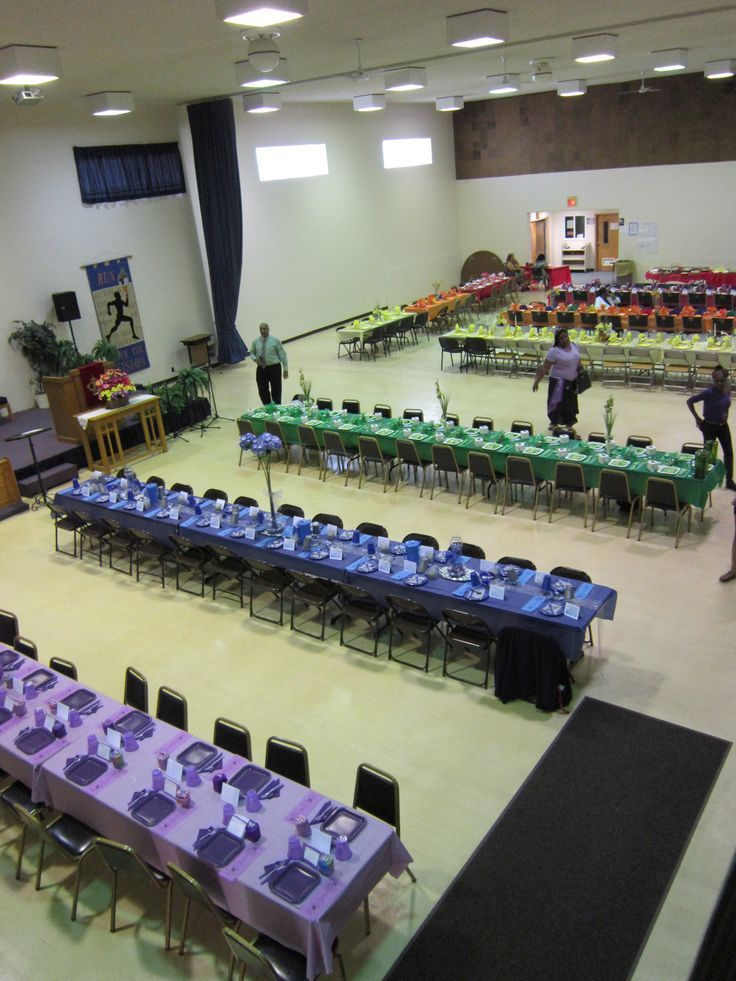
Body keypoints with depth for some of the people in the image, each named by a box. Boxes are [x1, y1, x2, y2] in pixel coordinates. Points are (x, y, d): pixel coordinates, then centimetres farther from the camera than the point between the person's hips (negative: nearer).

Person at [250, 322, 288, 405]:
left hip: (274, 368, -3)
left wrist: (285, 369, -6)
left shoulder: (275, 340, -5)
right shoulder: (256, 341, 4)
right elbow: (252, 353, 16)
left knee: (276, 391, -2)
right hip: (261, 369, 3)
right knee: (263, 391, 8)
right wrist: (255, 358, -9)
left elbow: (282, 355, -3)